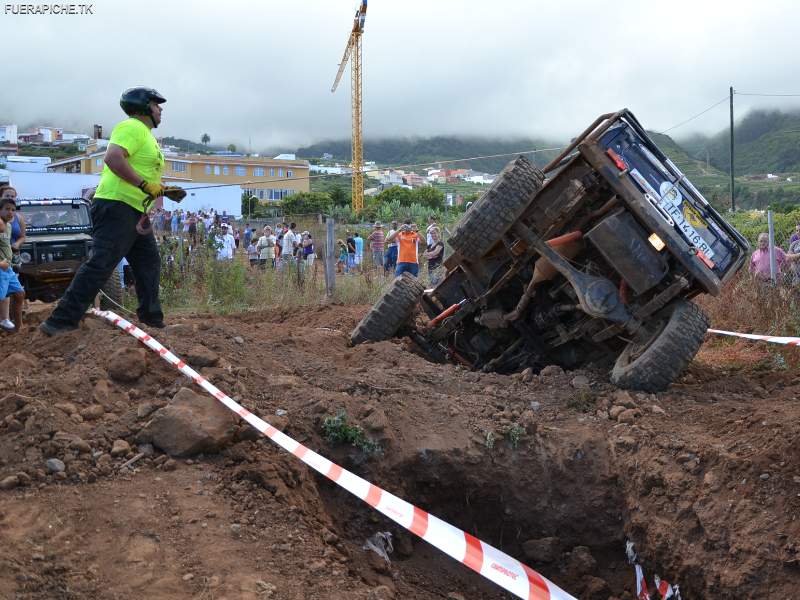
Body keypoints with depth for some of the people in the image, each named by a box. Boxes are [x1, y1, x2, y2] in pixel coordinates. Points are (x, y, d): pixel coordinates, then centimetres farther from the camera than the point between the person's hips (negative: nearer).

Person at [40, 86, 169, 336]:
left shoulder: (146, 135, 24)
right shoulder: (132, 127, -9)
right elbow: (113, 158, -25)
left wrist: (159, 188, 13)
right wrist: (145, 185, -24)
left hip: (136, 213, 11)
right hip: (118, 206, -11)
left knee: (149, 264, 13)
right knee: (100, 264, -16)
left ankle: (152, 319, 20)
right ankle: (62, 320, -16)